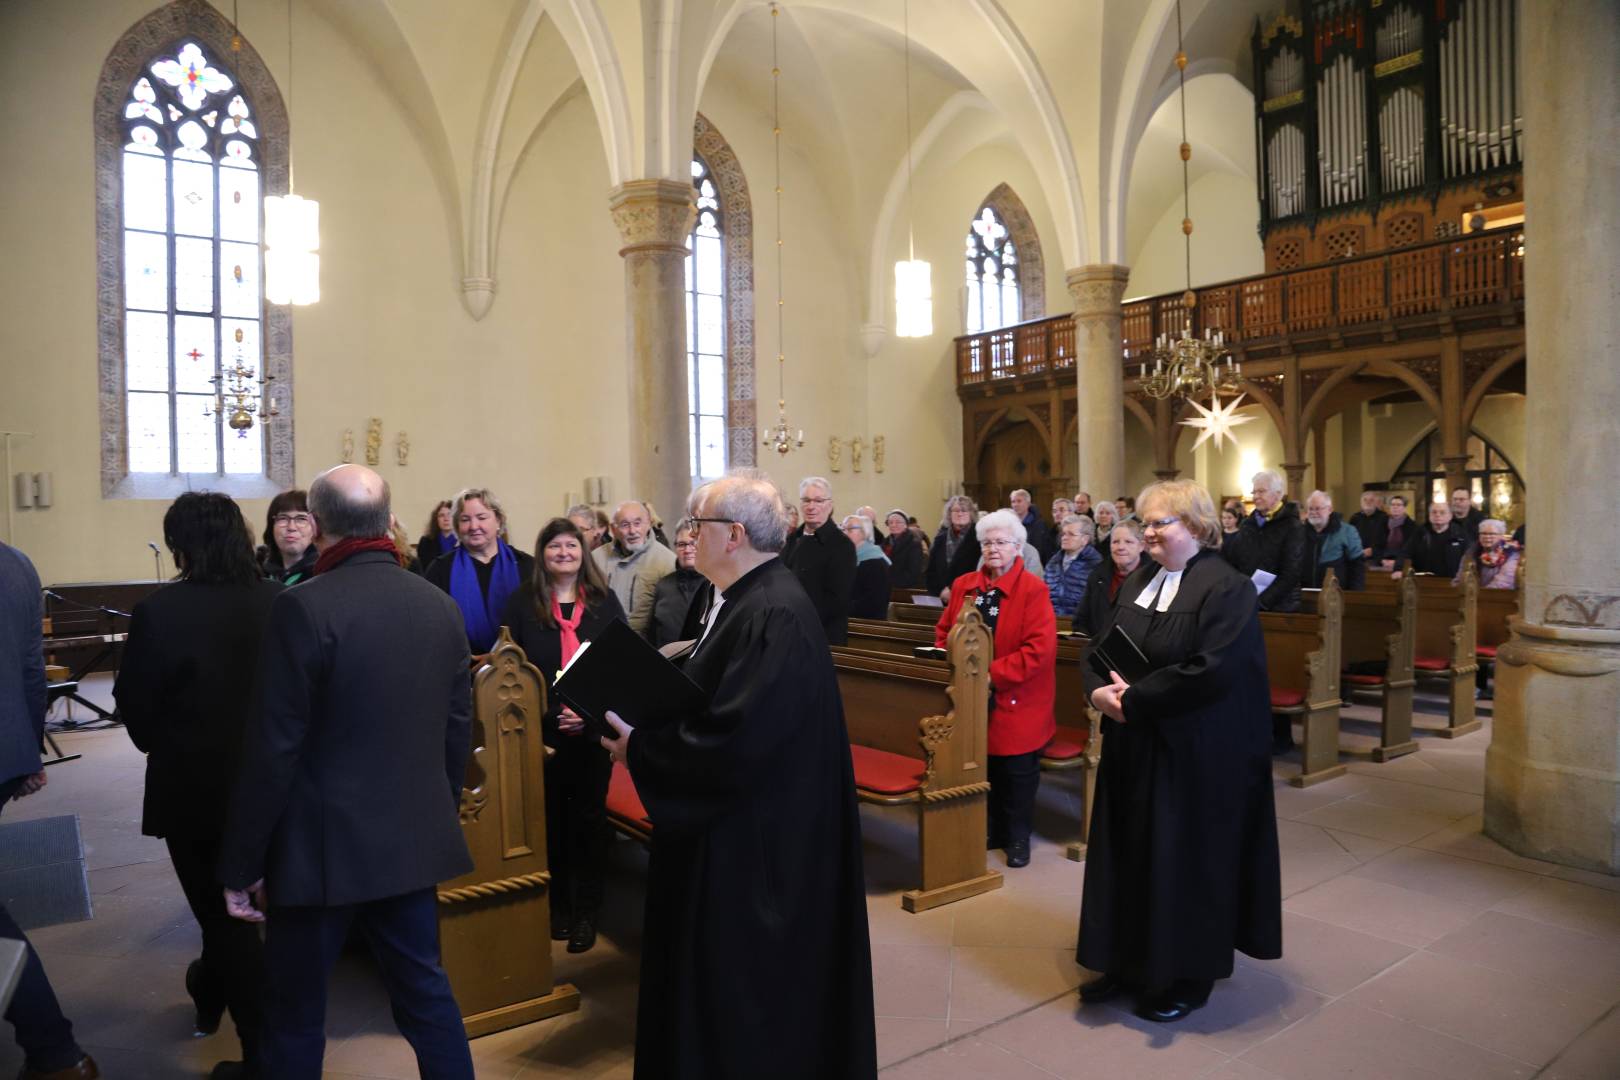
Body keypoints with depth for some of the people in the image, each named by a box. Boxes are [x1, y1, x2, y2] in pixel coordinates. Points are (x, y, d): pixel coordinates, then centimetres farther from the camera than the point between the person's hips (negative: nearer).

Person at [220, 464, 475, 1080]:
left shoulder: (304, 608, -16)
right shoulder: (442, 606, 0)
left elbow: (274, 749, -15)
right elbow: (458, 733, 6)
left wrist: (241, 866, -5)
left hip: (321, 847, -5)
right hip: (414, 840, 5)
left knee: (295, 1015, 13)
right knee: (426, 989, 17)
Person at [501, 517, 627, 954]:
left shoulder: (604, 600, 4)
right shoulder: (522, 602, 1)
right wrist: (547, 714, -12)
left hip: (593, 728, 1)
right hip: (541, 729, 0)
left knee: (589, 815, 7)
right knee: (550, 818, 9)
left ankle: (586, 910, 18)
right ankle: (556, 905, 25)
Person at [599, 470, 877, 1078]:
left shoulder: (773, 617, -25)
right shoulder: (753, 599, 6)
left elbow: (737, 742, -30)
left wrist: (637, 749, -18)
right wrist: (641, 719, 0)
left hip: (754, 843, -10)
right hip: (739, 824, 10)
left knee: (747, 985, 10)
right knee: (732, 985, 24)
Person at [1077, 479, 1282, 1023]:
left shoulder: (1227, 588, -14)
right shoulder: (1138, 581, 8)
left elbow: (1212, 672, -25)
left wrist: (1133, 699, -20)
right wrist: (1099, 690, -12)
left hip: (1195, 755, -7)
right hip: (1133, 747, 7)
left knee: (1185, 861, 7)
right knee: (1129, 855, 14)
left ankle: (1186, 977, 25)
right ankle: (1127, 962, 30)